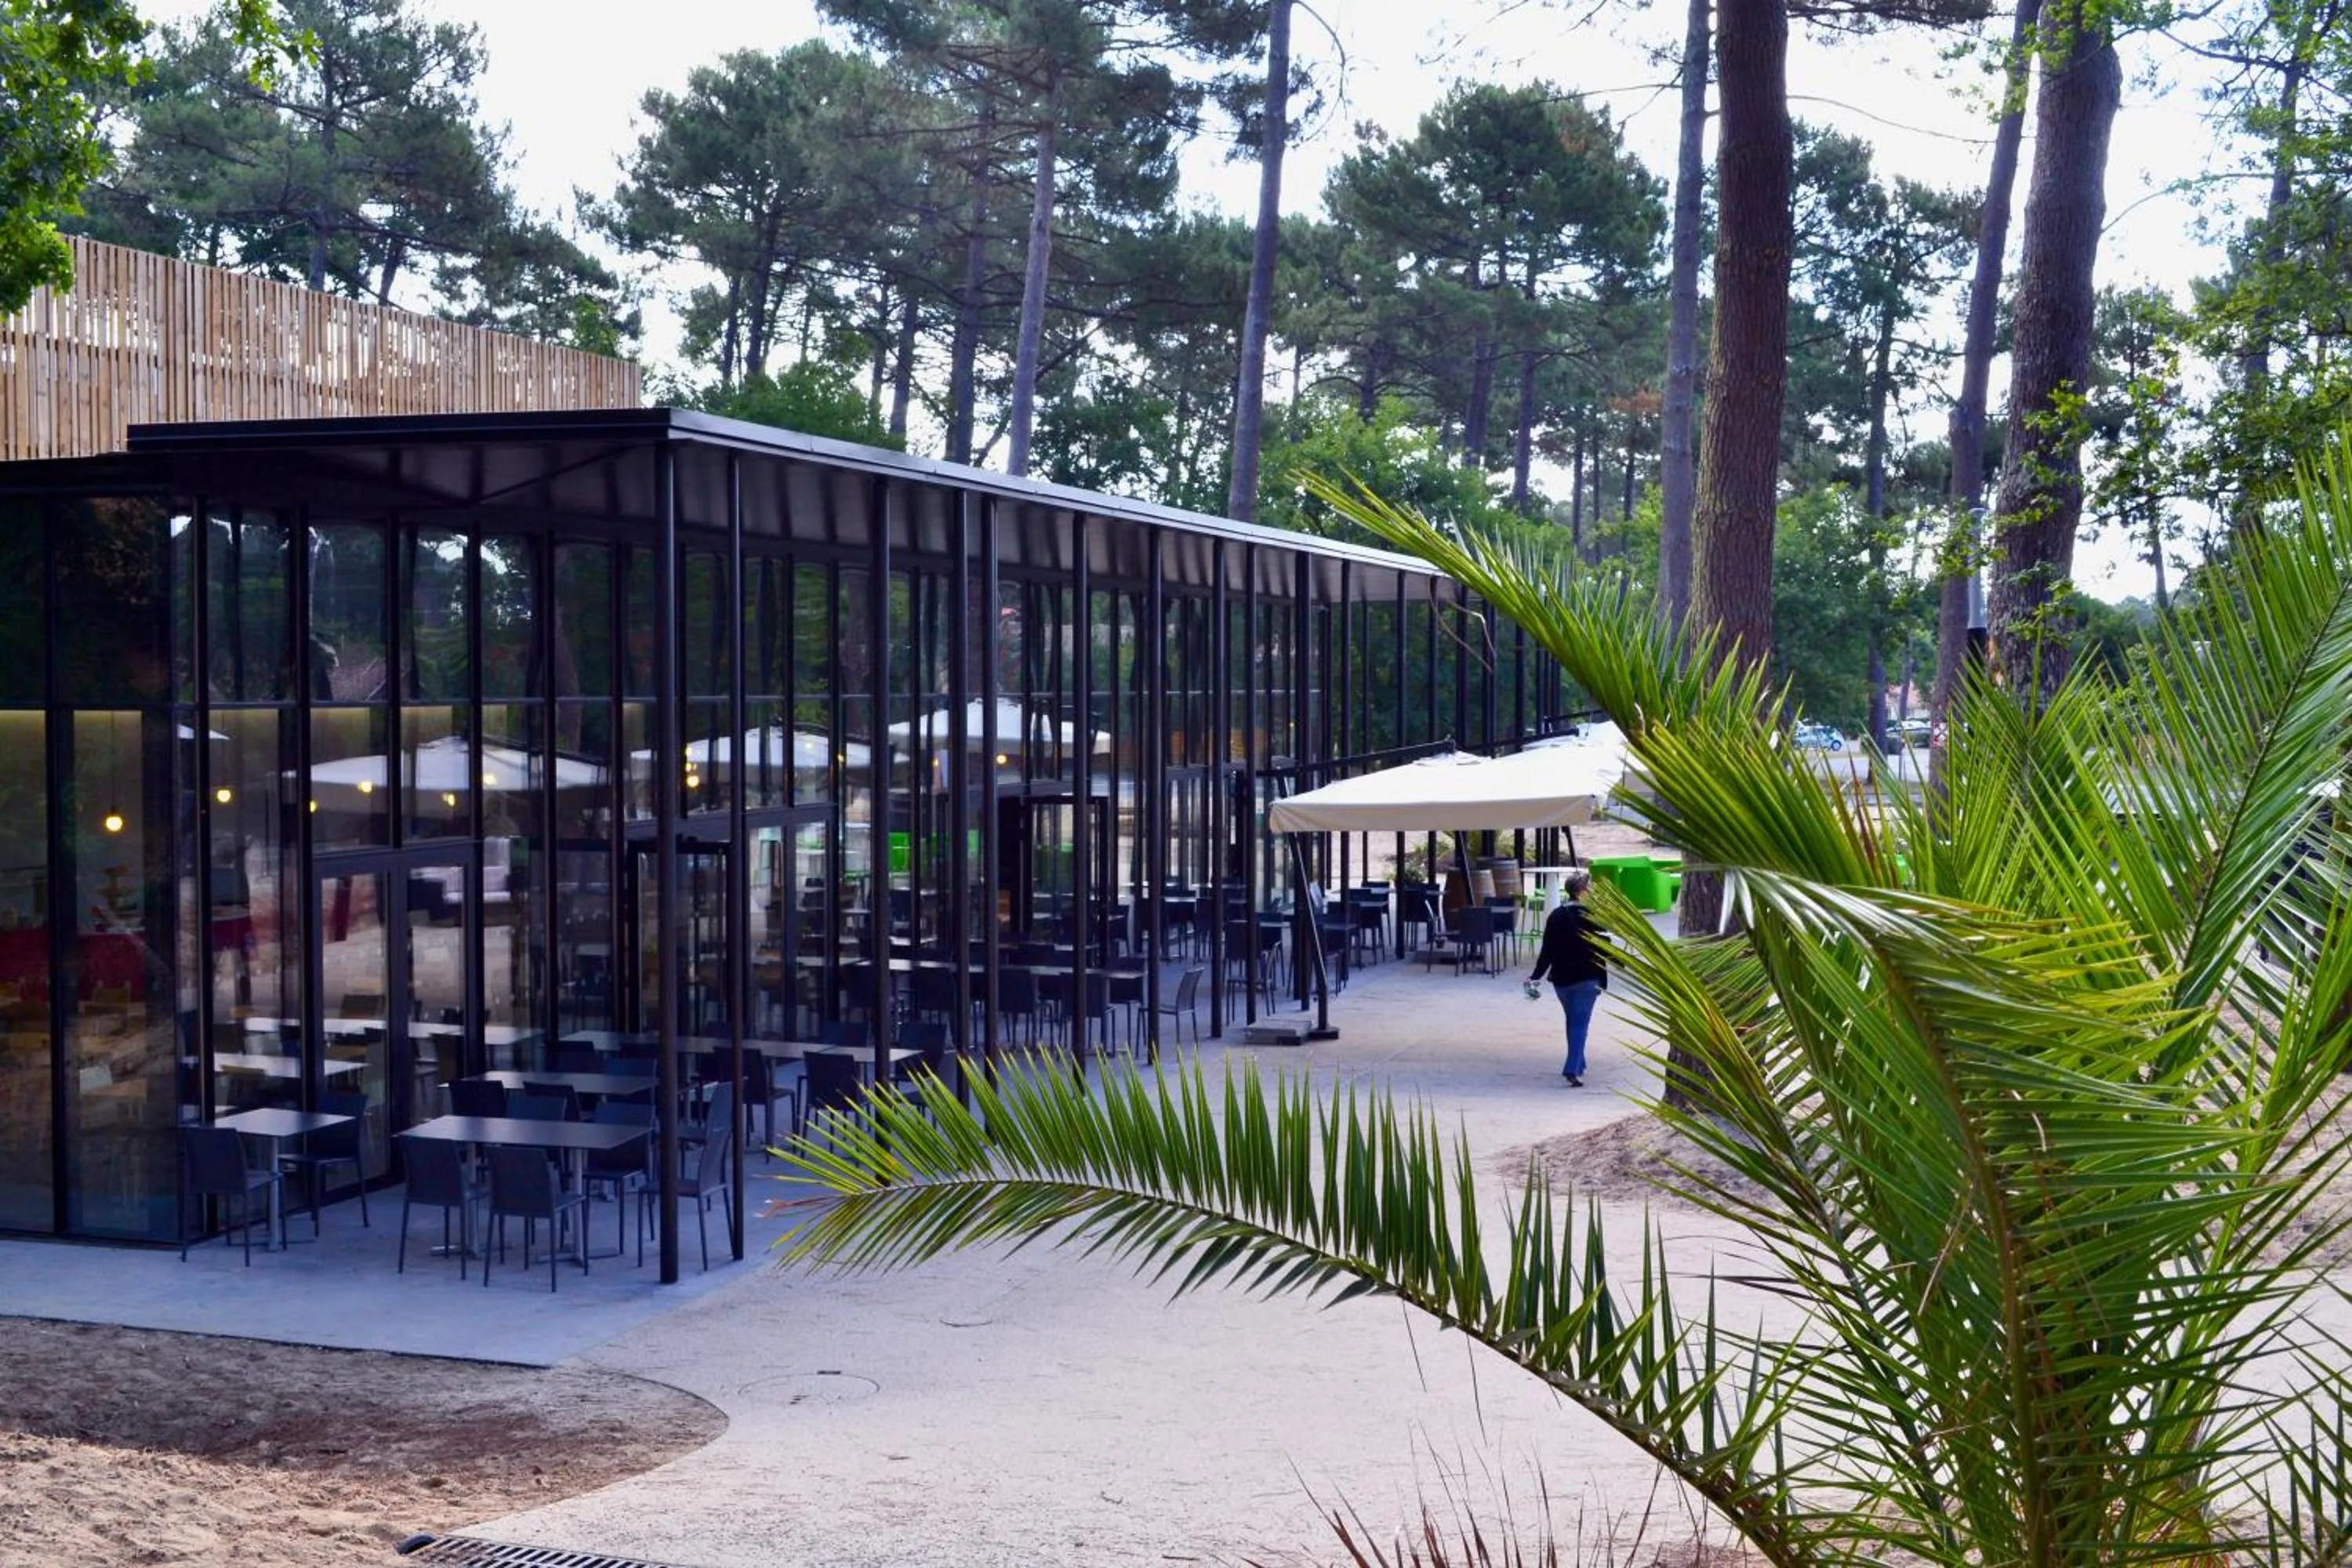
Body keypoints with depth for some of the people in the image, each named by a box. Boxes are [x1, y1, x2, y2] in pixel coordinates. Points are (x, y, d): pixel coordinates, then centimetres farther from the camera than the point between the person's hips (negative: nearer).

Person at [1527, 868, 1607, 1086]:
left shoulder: (1556, 916, 1)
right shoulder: (1593, 916, -10)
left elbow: (1547, 950, 0)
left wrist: (1536, 975, 6)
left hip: (1561, 978, 4)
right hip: (1587, 978, -4)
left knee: (1573, 1021, 20)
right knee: (1580, 1023, -4)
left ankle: (1578, 1065, 28)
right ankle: (1573, 1069, -16)